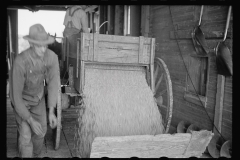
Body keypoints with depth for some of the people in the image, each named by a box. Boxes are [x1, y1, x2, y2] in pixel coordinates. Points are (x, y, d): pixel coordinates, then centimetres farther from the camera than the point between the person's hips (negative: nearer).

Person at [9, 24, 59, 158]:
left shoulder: (52, 57, -26)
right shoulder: (21, 61, -37)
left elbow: (53, 83, -18)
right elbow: (16, 94, -31)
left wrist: (51, 112, -24)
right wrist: (31, 121, -31)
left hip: (38, 97, 4)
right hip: (21, 99, -4)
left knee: (41, 131, 10)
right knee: (26, 135, -12)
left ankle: (36, 155, 37)